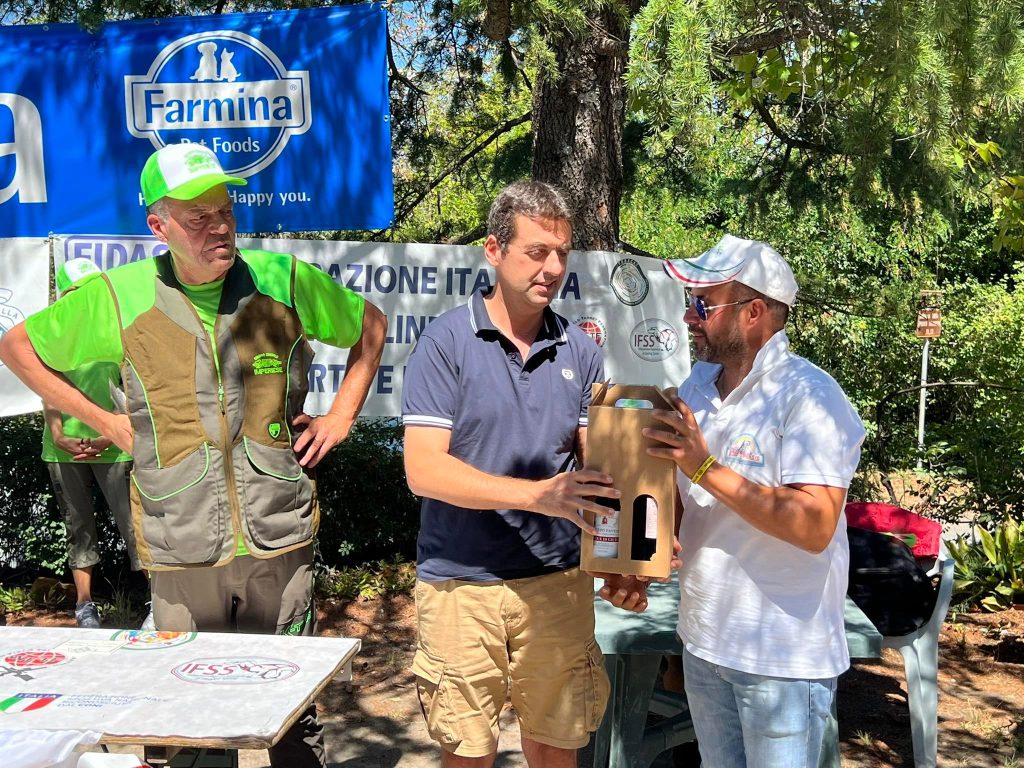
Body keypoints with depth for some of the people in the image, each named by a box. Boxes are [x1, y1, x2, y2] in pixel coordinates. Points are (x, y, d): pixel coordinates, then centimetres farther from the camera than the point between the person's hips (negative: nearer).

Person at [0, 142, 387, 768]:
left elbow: (371, 324, 14)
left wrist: (341, 417, 6)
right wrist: (104, 421, 5)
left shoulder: (284, 281, -3)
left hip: (279, 547, 0)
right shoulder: (120, 297, -4)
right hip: (181, 555, 0)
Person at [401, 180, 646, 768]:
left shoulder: (580, 351, 4)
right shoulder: (447, 341, -7)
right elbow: (424, 469, -15)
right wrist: (538, 494, -24)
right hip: (460, 583, -3)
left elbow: (594, 467, 7)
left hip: (558, 581, 3)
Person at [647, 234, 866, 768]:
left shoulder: (809, 397, -18)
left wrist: (705, 467, -28)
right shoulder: (697, 385, 5)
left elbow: (815, 527, -27)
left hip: (781, 660, -7)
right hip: (703, 642, 7)